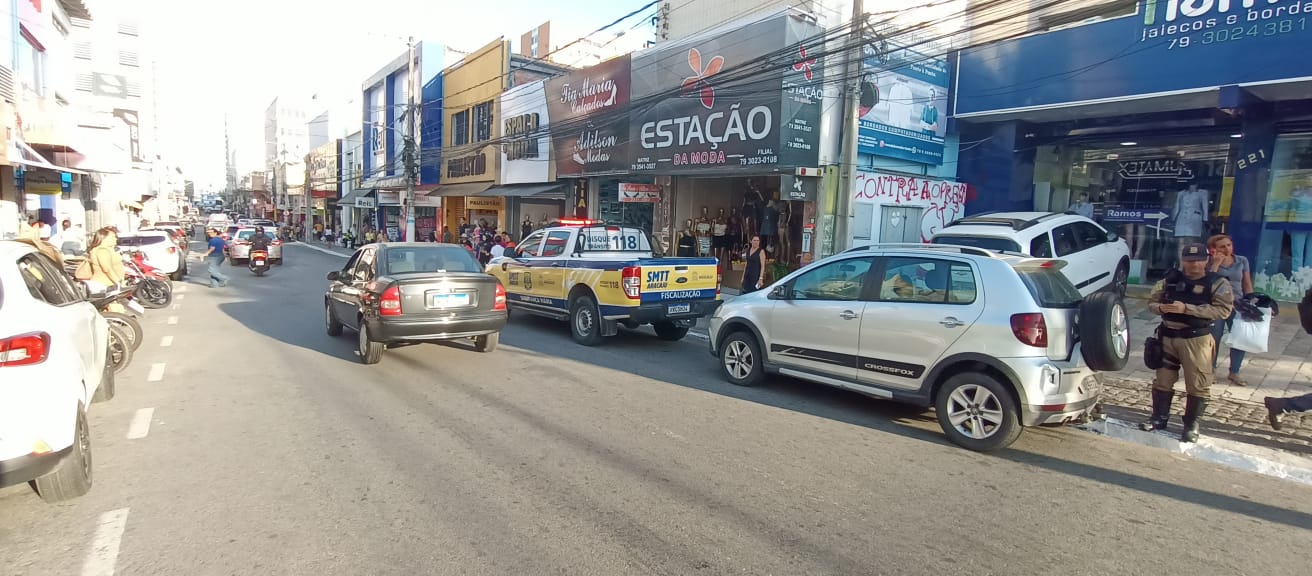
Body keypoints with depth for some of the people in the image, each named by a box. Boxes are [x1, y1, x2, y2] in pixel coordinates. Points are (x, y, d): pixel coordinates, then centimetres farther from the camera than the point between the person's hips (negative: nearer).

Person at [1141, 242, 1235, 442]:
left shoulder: (1218, 283, -3)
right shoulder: (1170, 280, 8)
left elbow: (1223, 310, -15)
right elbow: (1151, 301, 14)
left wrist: (1186, 309, -22)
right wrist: (1161, 307, -10)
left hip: (1196, 339, -4)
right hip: (1168, 336, 4)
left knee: (1198, 384, 1)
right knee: (1162, 380, 10)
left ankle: (1191, 425, 14)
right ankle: (1159, 418, 23)